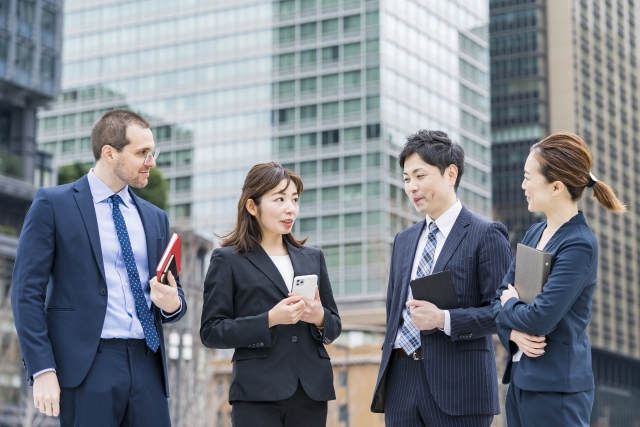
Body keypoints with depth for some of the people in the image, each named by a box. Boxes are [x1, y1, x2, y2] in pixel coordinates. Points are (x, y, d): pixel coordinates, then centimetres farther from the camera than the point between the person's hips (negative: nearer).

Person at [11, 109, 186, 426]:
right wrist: (42, 370, -12)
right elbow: (27, 292, -4)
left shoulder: (155, 218, 16)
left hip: (146, 365, 5)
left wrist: (172, 303, -4)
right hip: (86, 366, -5)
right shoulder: (53, 204, 1)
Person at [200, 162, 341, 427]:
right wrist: (270, 319, -17)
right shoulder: (228, 260, 2)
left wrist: (319, 317, -6)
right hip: (258, 395, -4)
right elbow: (211, 332, -5)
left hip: (311, 392, 4)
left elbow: (334, 326, 18)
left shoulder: (312, 258, 16)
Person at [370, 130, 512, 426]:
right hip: (401, 380, 6)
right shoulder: (404, 240, 17)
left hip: (457, 386, -6)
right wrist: (386, 374, 13)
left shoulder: (486, 235, -2)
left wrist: (443, 319, -20)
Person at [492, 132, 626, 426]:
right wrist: (513, 332, -9)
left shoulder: (579, 245, -16)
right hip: (521, 378, 8)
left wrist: (510, 304, -2)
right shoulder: (534, 234, 10)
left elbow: (540, 318, -23)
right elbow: (500, 295, 10)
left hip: (556, 390, -8)